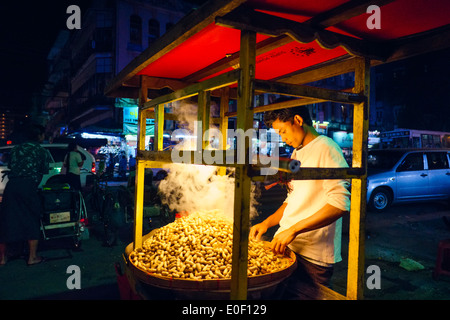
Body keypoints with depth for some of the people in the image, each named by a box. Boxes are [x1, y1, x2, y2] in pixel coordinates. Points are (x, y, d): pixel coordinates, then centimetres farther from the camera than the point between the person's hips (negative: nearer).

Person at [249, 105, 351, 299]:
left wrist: (294, 230, -22)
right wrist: (267, 223, 9)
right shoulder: (297, 154, 16)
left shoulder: (326, 148, -11)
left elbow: (340, 204, -22)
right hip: (285, 245, 8)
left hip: (311, 258, -8)